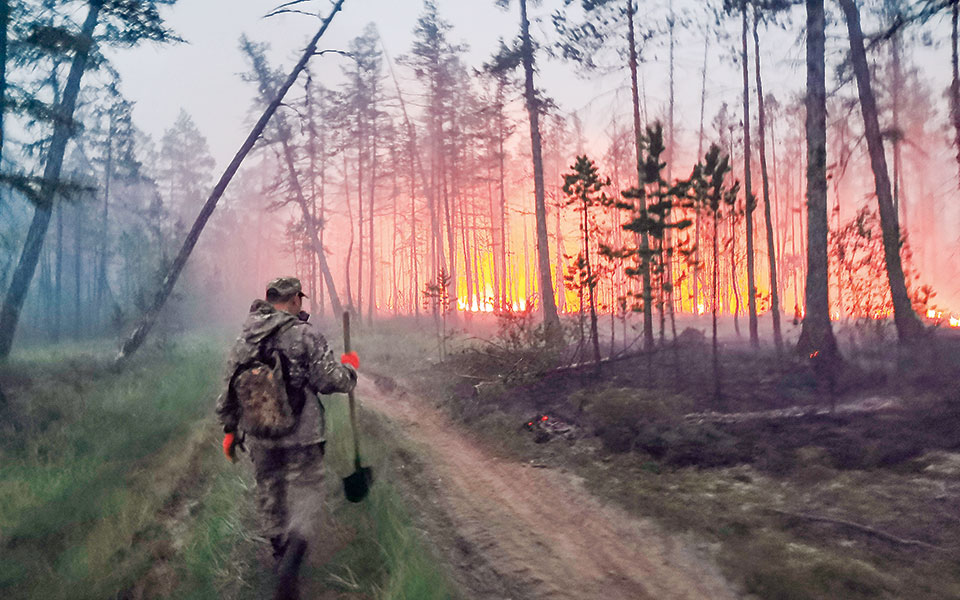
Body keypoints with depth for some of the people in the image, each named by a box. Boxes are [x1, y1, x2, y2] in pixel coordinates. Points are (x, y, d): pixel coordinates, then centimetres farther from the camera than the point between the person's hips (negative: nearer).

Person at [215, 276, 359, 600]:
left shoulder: (243, 339, 4)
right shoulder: (304, 336, -14)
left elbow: (229, 390, 10)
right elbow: (331, 380, -15)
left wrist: (229, 430, 20)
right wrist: (349, 366, 6)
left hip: (259, 437, 5)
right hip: (301, 437, -5)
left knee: (269, 494, 21)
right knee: (305, 492, 4)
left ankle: (280, 553, 37)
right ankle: (289, 564, -13)